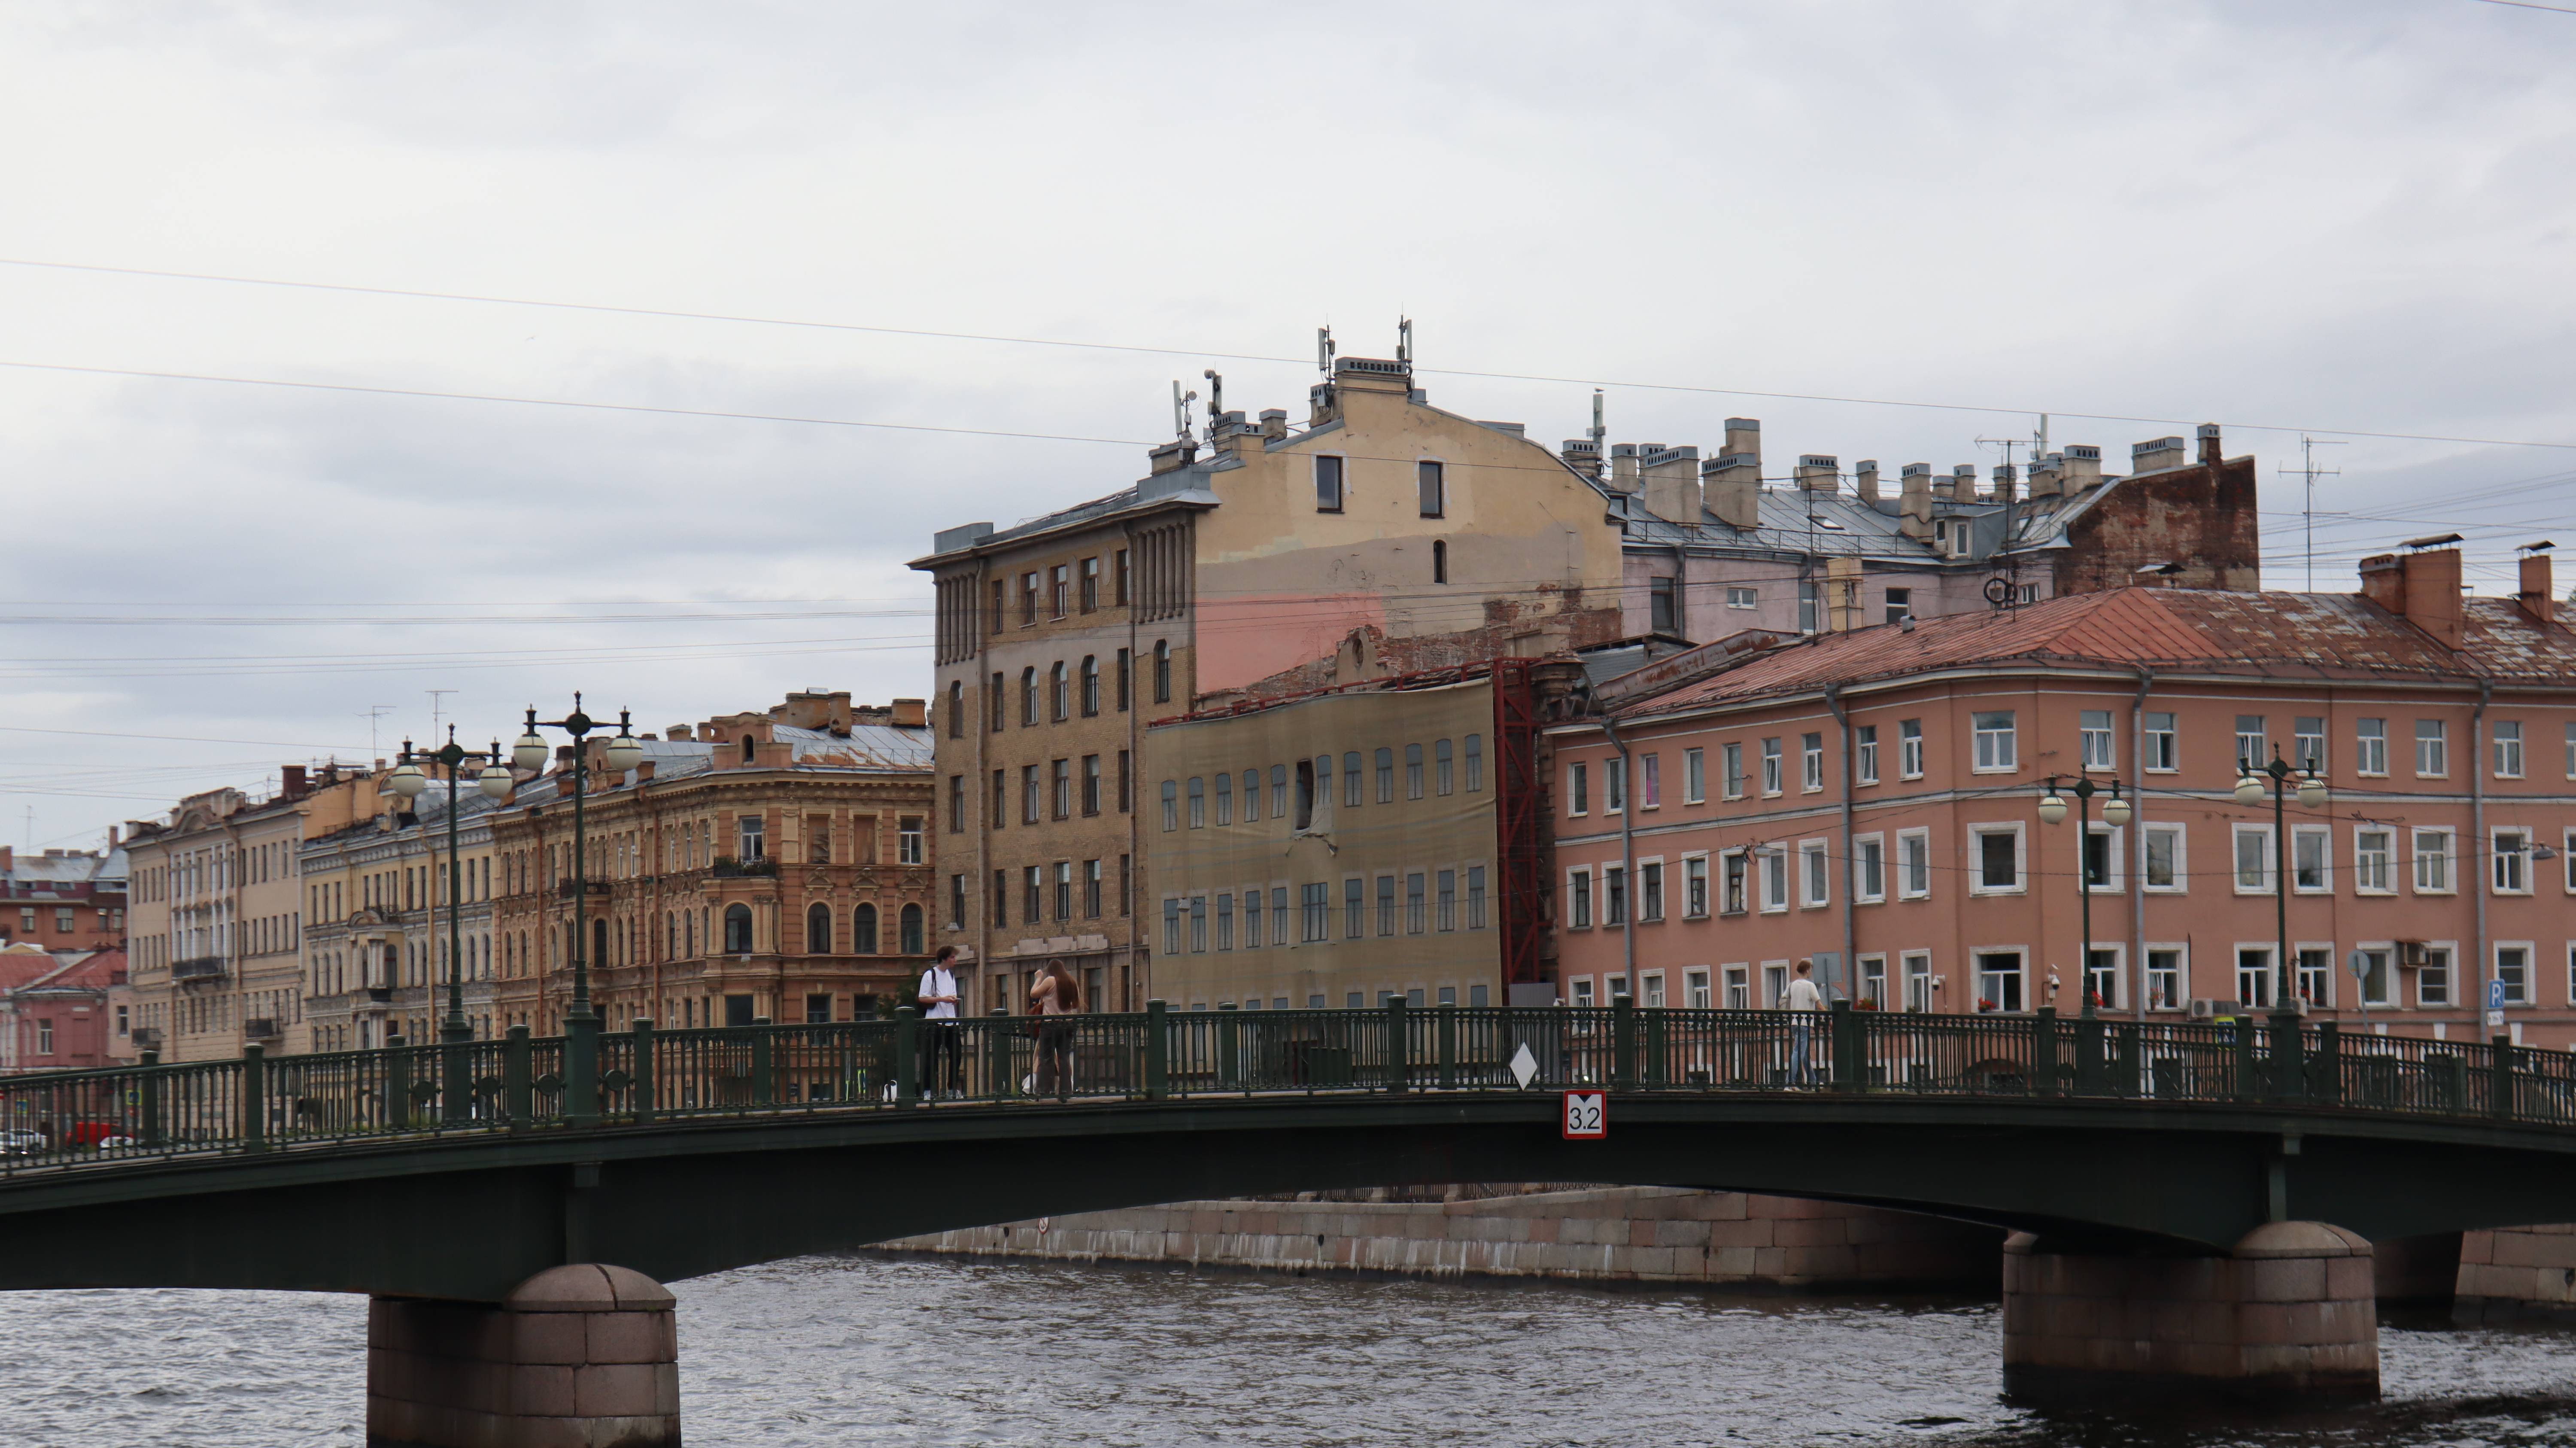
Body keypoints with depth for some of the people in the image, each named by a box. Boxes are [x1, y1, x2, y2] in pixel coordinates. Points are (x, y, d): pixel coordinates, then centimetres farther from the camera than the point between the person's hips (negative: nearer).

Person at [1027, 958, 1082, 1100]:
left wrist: (1039, 979, 8)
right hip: (1067, 1024, 5)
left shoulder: (1050, 981, -7)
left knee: (1046, 1059, -2)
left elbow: (1033, 994, -2)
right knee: (1064, 1058, 6)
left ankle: (1046, 1090, -8)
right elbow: (1078, 1004, 14)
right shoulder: (1072, 983, 9)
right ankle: (1066, 1090, 1)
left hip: (1050, 1024, -5)